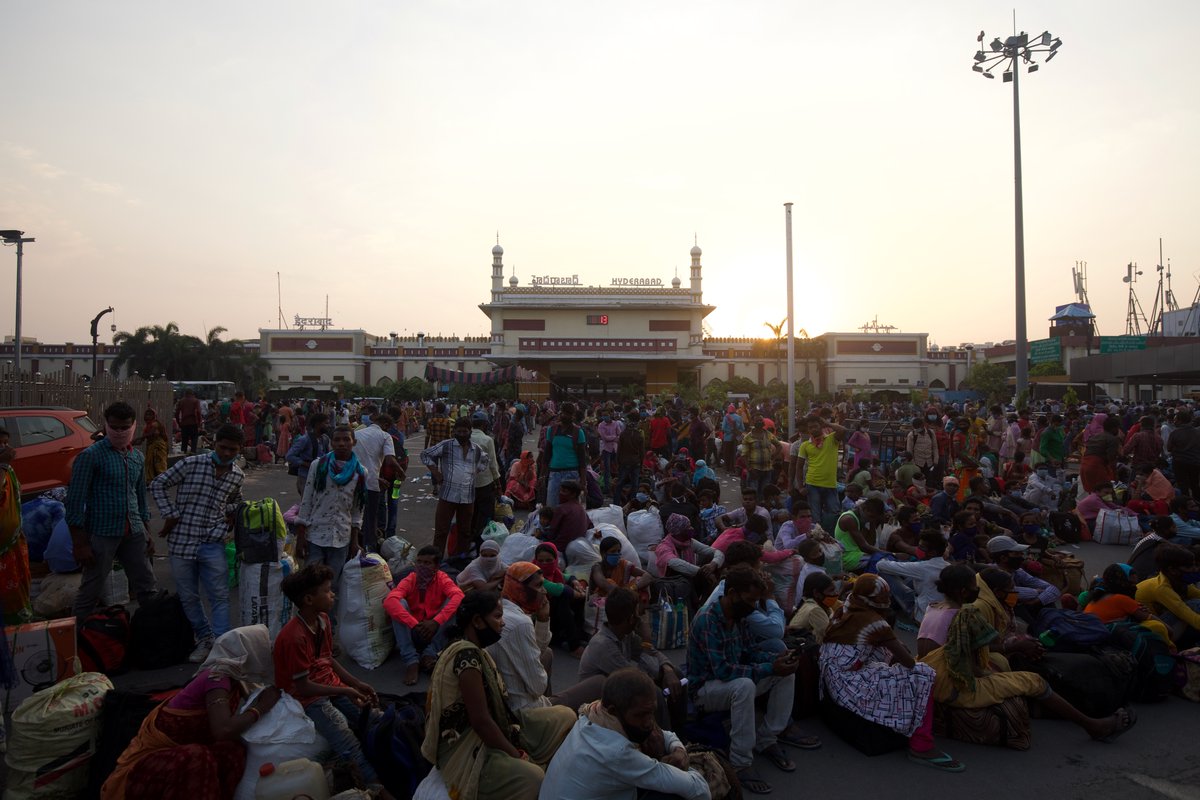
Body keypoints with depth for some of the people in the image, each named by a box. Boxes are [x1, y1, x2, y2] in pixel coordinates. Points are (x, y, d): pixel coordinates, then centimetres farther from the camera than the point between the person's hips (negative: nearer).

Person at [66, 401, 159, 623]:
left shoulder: (138, 458, 11)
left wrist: (146, 533, 15)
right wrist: (80, 544, -13)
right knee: (90, 593, 4)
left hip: (134, 534, 6)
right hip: (102, 534, -6)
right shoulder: (91, 456, -9)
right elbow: (75, 501, -10)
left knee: (146, 588, 10)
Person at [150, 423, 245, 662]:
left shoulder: (238, 476, 2)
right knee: (188, 597, 11)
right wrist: (171, 514, -6)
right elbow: (158, 485, -1)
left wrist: (229, 512, 2)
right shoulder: (191, 464, -10)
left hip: (213, 543, 1)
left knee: (220, 597, -1)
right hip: (182, 540, -1)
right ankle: (205, 639, 28)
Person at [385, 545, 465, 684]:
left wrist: (436, 622, -40)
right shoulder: (409, 580, -8)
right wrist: (414, 625, -40)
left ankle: (430, 653, -20)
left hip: (435, 633, 0)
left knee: (453, 602, -21)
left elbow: (459, 596, -29)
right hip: (412, 633, 0)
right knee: (399, 604, -23)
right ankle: (411, 661, -28)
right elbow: (389, 601, -29)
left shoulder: (442, 579, -8)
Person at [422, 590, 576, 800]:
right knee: (531, 777, -35)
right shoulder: (466, 654, -24)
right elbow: (480, 720, -24)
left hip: (488, 731, 10)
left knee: (565, 717, 4)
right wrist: (517, 755, -14)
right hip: (465, 748, -10)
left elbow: (493, 705, 8)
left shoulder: (475, 650, 7)